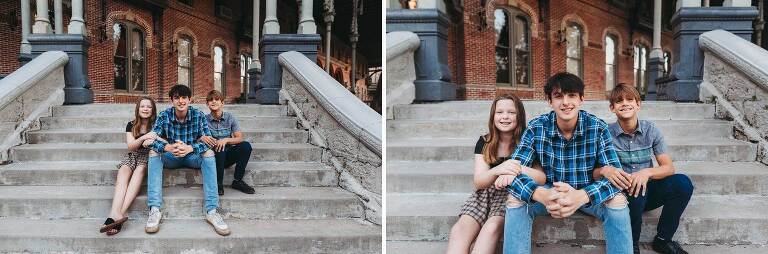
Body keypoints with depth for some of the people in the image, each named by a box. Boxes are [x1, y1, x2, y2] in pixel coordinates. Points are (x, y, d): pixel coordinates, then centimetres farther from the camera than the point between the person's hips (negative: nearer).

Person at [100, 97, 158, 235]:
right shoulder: (131, 125, 10)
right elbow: (131, 146, -3)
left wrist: (153, 141, -25)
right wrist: (144, 138, -22)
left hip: (148, 156, -2)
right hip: (132, 156, 2)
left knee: (140, 170, -37)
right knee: (123, 171, -33)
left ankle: (117, 214, -50)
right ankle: (117, 214, -55)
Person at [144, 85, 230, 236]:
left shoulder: (198, 115, -10)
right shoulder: (164, 115, -8)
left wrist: (190, 148, -37)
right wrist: (167, 147, -38)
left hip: (192, 156, -1)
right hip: (171, 157, 1)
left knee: (209, 153, -30)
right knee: (154, 153, -27)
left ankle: (211, 210, -36)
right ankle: (154, 210, -35)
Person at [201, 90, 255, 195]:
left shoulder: (230, 118, 4)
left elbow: (239, 138, -4)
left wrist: (226, 140, -23)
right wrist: (203, 138, -30)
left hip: (228, 156, 2)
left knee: (246, 146, -25)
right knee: (219, 149, -36)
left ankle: (237, 181, -15)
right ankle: (218, 183, -21)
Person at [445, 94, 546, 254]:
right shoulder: (484, 143, 4)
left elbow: (542, 178, -13)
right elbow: (478, 182, -7)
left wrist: (517, 170, -34)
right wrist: (498, 170, -31)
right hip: (485, 193, 2)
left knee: (491, 227, -34)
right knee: (458, 230, -26)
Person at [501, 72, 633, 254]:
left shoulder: (598, 128, -15)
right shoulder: (536, 127, -14)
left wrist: (581, 196, -44)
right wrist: (541, 195, -42)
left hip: (588, 194, 0)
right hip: (549, 193, 0)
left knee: (618, 200, -28)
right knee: (515, 200, -26)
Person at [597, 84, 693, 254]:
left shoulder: (651, 130, 0)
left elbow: (669, 168, -5)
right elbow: (592, 172, -9)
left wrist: (647, 172, -27)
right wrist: (604, 171, -34)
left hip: (647, 191, 3)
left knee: (683, 183, -22)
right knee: (634, 190, -37)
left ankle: (662, 239, -3)